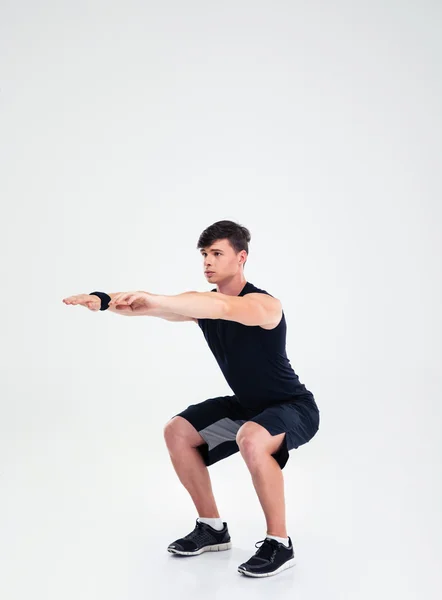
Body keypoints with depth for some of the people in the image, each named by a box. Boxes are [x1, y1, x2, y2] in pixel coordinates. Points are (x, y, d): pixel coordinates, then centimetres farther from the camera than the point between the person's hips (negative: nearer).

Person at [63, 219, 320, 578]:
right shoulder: (205, 303, -3)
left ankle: (279, 544, -20)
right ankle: (212, 528, 13)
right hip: (246, 404, 8)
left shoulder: (263, 304, -26)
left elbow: (223, 307, -48)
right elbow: (149, 308, -15)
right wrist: (104, 300, -34)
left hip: (294, 407, -8)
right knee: (177, 432, 2)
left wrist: (153, 299, -58)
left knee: (251, 440, -38)